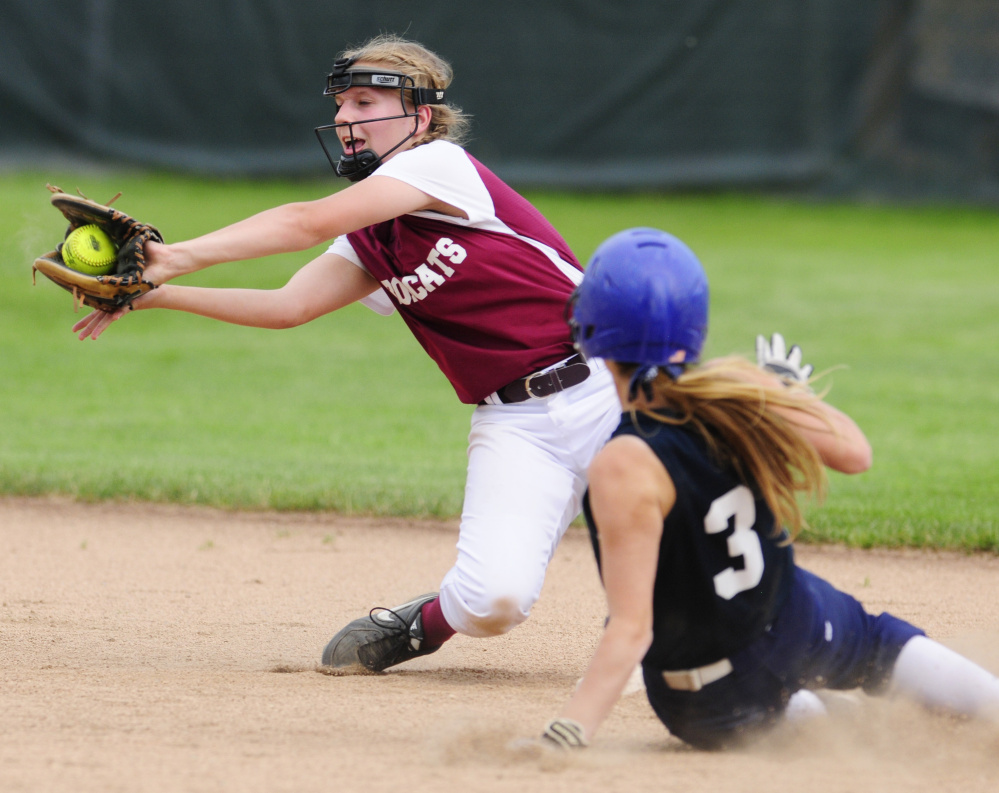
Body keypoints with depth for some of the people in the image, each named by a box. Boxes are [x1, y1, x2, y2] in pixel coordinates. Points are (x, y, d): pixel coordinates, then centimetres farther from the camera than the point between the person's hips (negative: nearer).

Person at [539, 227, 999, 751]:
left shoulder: (625, 467, -31)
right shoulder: (743, 389, -16)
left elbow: (632, 628, -33)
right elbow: (854, 452, 1)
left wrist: (567, 733, -36)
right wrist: (790, 385, 18)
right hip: (797, 624, 4)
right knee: (878, 642, 37)